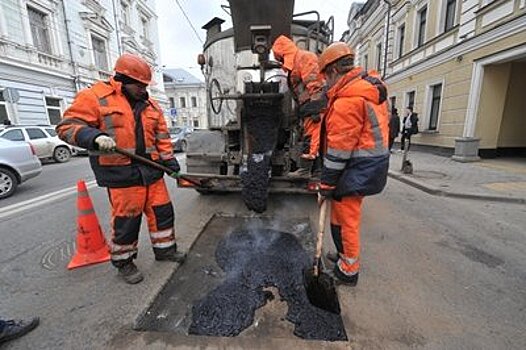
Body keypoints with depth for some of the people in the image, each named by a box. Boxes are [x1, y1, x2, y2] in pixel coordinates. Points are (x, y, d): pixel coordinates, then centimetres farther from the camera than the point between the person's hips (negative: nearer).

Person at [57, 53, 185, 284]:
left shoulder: (150, 105, 15)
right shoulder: (95, 97, -2)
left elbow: (161, 135, 15)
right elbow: (68, 127, -7)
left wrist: (168, 159, 6)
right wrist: (94, 137, -26)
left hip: (151, 170, 6)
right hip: (121, 174, -5)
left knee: (162, 211, 11)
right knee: (125, 220, 3)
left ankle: (164, 248, 30)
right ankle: (123, 262, 24)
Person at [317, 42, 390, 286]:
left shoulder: (347, 100, -19)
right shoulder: (371, 87, 13)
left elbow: (338, 149, -21)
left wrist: (326, 184, -13)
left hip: (356, 170, -10)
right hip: (373, 164, 10)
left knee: (344, 220, 4)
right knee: (346, 216, 22)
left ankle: (348, 271, 22)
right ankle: (346, 256, 40)